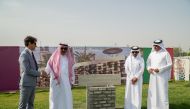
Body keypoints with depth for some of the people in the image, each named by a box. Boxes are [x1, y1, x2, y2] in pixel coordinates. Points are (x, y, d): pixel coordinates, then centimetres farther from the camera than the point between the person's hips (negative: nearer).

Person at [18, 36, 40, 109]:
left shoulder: (30, 54, 15)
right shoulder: (24, 55, -15)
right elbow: (27, 71, -21)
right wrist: (39, 74, -12)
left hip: (32, 84, 9)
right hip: (26, 84, -9)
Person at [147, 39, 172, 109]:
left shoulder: (165, 53, -4)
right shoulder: (152, 54, 11)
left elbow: (170, 64, -8)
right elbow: (148, 63, 19)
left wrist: (159, 69, -16)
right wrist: (149, 68, -3)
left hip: (162, 76, -5)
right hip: (153, 77, 5)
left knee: (162, 93, -5)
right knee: (152, 93, 5)